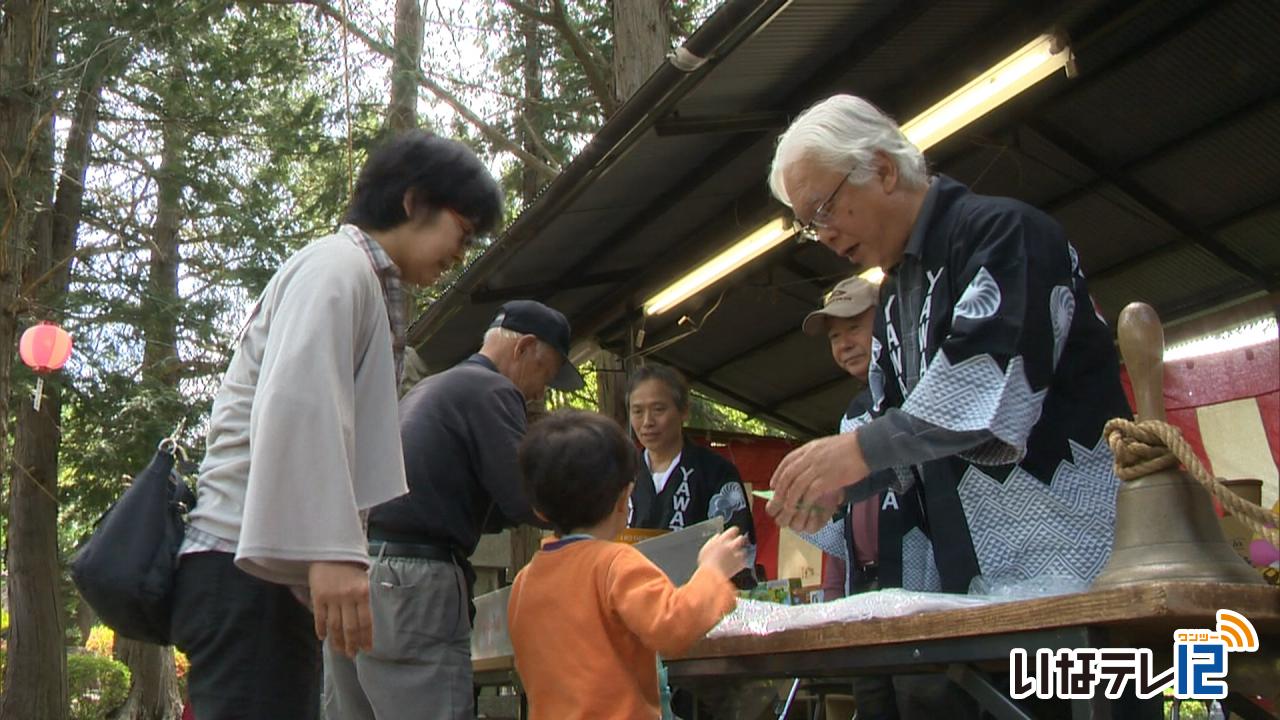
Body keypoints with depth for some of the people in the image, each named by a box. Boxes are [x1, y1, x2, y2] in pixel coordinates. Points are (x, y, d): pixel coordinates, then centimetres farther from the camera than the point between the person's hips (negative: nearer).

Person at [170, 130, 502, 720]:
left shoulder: (363, 281, 26)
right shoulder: (339, 264, -4)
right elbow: (293, 403, -20)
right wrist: (331, 551, -27)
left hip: (273, 572, 10)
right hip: (247, 568, -10)